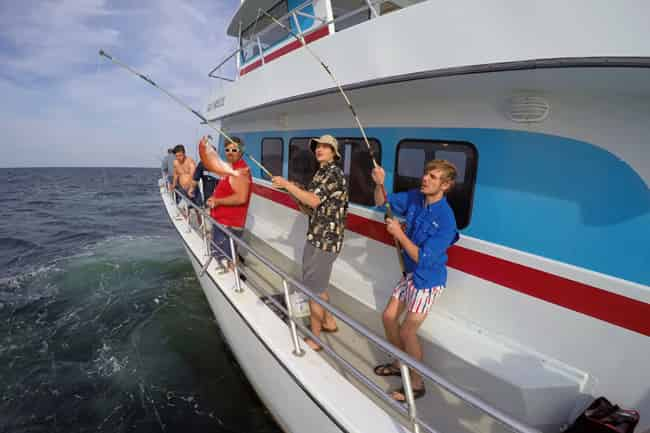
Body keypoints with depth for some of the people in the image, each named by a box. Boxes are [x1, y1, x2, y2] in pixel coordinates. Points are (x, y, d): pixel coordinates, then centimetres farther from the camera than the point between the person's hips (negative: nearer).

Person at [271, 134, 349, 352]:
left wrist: (287, 184, -16)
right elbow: (312, 209, 17)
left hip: (324, 239, -10)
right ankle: (329, 321, 38)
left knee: (314, 288, -2)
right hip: (320, 237, 10)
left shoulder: (333, 172, -12)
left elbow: (313, 201, -24)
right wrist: (294, 192, 5)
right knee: (317, 284, 21)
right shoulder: (323, 173, 18)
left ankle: (314, 339, 11)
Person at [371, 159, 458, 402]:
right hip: (410, 273, 8)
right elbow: (382, 202, 3)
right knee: (389, 317, 15)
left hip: (428, 280, -7)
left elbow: (422, 258, -26)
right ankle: (400, 364, 39)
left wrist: (399, 234, -25)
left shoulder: (446, 220, -28)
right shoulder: (414, 198, -8)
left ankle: (417, 384, 24)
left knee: (407, 332, -1)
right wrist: (379, 184, -17)